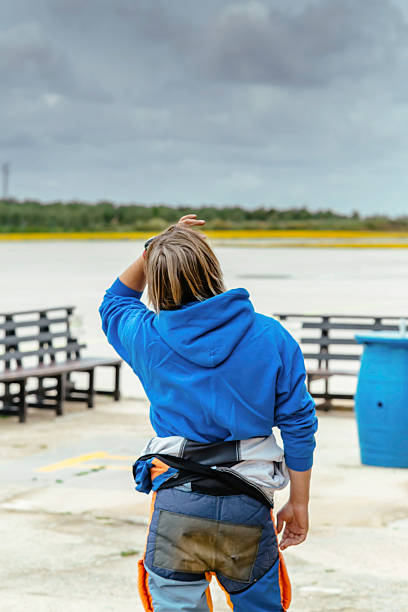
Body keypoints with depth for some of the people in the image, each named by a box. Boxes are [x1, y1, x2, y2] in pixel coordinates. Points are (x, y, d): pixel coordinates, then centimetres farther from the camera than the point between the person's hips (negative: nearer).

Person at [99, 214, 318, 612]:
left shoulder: (148, 337, -1)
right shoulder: (271, 336, -2)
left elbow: (115, 303, 24)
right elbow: (298, 423, 0)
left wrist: (151, 252, 15)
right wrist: (298, 503, 8)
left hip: (177, 503, 0)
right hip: (248, 506, 1)